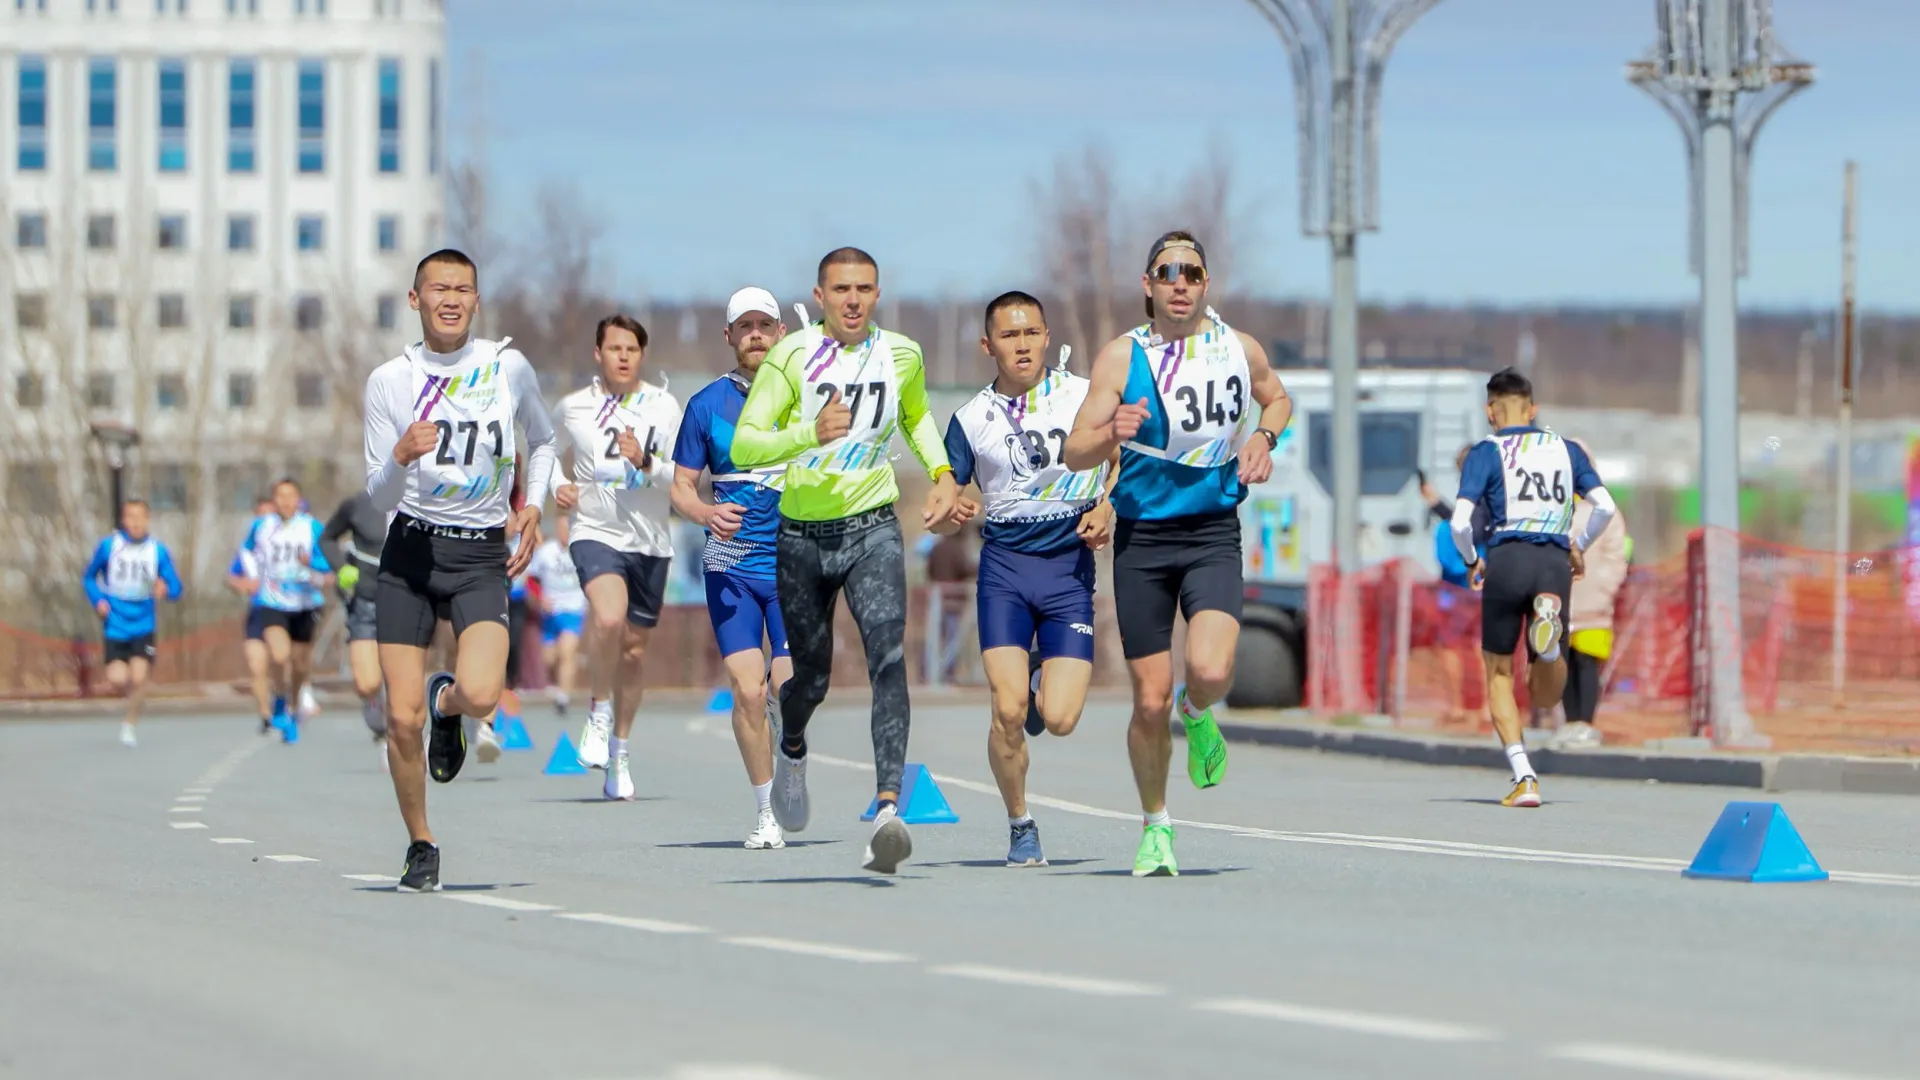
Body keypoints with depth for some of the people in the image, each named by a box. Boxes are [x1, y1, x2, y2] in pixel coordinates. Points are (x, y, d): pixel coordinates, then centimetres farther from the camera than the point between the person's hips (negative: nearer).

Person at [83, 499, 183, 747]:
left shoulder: (158, 550, -2)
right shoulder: (108, 546, -2)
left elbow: (175, 587, 0)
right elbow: (88, 577, 10)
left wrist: (165, 589, -23)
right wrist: (98, 600, -7)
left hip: (142, 626, 0)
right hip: (114, 626, 0)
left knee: (138, 677, -14)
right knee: (117, 680, -9)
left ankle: (130, 724, 10)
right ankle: (133, 695, 29)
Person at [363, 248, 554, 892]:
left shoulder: (509, 368, 2)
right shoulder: (389, 381, -1)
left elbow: (542, 441, 21)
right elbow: (380, 497, -1)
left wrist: (532, 507, 6)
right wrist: (401, 457, -22)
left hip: (482, 555, 0)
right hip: (410, 552, 0)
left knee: (481, 695, -24)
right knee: (402, 719, -5)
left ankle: (448, 704, 14)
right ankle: (420, 846, 17)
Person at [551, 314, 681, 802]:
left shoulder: (664, 407, 0)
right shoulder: (573, 408, 1)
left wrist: (646, 463, -24)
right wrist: (557, 484, 4)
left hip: (650, 542, 2)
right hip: (595, 533, -2)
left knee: (634, 650, 8)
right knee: (608, 619, -29)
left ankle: (619, 751, 25)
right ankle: (599, 712, -5)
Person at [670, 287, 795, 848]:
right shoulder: (707, 404, 3)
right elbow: (681, 486, 7)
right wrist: (706, 513, -15)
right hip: (731, 565, 0)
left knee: (789, 692, -9)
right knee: (747, 690, -9)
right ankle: (766, 810, 4)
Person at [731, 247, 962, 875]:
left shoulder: (901, 355, 3)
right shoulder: (792, 356, -8)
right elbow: (742, 446, -14)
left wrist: (942, 474, 10)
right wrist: (810, 435, -31)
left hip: (872, 529, 1)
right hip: (802, 535, 0)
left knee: (888, 653, -22)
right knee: (811, 676, 11)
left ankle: (888, 807, -33)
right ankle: (791, 752, 48)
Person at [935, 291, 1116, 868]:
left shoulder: (1086, 396, 3)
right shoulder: (971, 418, 4)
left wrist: (1108, 508, -3)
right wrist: (953, 512, -18)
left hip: (1071, 564, 0)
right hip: (1005, 564, 0)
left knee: (1059, 719, -10)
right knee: (1008, 711, -14)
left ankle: (1045, 684, 27)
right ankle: (1020, 826, 8)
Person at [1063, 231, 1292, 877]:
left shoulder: (1240, 351, 3)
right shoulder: (1121, 357, -4)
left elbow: (1278, 399, 25)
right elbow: (1074, 453, -7)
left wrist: (1263, 438, 4)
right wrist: (1112, 436, -29)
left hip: (1212, 535, 1)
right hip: (1142, 538, 0)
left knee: (1210, 671, -24)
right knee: (1151, 702, 0)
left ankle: (1198, 716, 14)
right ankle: (1156, 826, 23)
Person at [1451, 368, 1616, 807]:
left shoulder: (1486, 452, 6)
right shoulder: (1566, 449, 18)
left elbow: (1460, 523, -5)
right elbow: (1605, 508, 8)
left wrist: (1471, 561, 14)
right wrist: (1578, 548, 24)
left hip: (1507, 557, -3)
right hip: (1555, 564, 3)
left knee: (1499, 672, 14)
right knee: (1545, 696, 12)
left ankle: (1524, 778, -1)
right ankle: (1550, 631, -23)